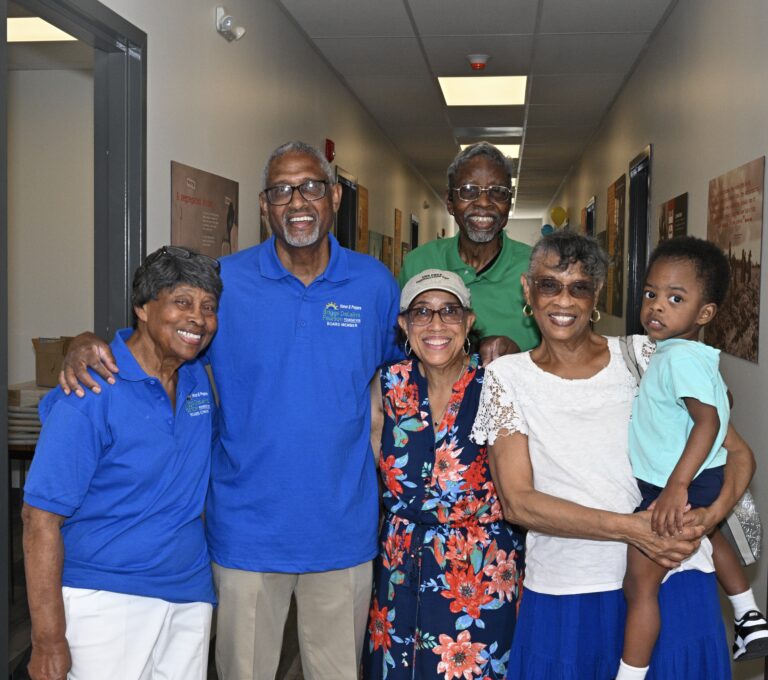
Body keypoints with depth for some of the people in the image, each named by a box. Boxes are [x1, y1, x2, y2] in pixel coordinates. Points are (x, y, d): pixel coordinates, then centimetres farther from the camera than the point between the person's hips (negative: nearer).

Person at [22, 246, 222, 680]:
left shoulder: (197, 378, 3)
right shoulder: (90, 395, -16)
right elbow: (42, 517, -16)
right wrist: (48, 641, -18)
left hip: (190, 596, 6)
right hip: (106, 600, -6)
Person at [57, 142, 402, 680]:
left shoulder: (375, 283, 0)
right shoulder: (225, 282, -5)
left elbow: (400, 369, 15)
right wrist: (88, 347, -17)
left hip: (343, 530, 1)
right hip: (248, 529, -1)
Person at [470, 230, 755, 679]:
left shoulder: (643, 357, 1)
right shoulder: (508, 377, 0)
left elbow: (738, 453, 3)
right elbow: (517, 502, -7)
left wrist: (712, 514, -18)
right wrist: (630, 528, -17)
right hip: (564, 593, 0)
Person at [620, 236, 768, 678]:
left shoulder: (680, 357, -25)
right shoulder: (696, 354, 5)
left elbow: (708, 420, -35)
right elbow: (721, 401, 19)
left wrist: (677, 485, -41)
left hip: (673, 491, -11)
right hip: (705, 481, 11)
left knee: (640, 584, -2)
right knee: (708, 537, 37)